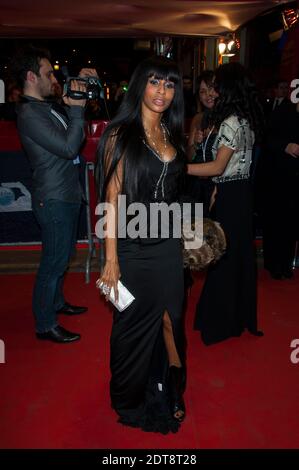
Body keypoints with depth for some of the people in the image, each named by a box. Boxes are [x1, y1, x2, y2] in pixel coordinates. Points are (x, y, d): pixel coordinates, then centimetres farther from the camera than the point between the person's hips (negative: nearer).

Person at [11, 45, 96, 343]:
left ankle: (56, 302, 42)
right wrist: (77, 108, -19)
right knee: (54, 260, 0)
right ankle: (44, 325, 15)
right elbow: (69, 147, -26)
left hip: (66, 195, 10)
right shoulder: (29, 113, -20)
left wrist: (81, 85, 7)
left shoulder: (49, 106, 8)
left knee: (62, 254, 22)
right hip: (54, 200, -10)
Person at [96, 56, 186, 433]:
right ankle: (129, 399, 35)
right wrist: (111, 260, -15)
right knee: (135, 325, 11)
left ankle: (166, 393, 36)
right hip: (134, 249, -5)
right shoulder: (121, 134, -9)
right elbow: (112, 198, -12)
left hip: (168, 246, 5)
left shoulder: (170, 134, 9)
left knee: (169, 320, 13)